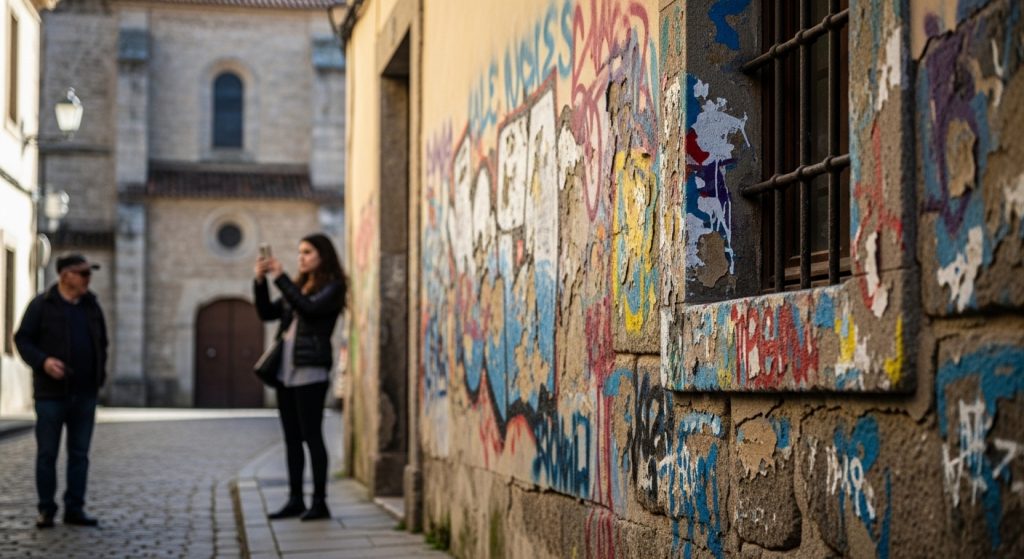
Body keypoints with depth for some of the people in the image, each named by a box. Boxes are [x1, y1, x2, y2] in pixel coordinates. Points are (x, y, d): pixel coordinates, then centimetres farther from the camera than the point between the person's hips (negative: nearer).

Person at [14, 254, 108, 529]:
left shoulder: (91, 306, 10)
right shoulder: (42, 305, -4)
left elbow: (102, 343, 19)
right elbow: (22, 339, -5)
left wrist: (100, 375, 11)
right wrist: (43, 362, -20)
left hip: (85, 394, 4)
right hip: (51, 393, -4)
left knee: (79, 453, 5)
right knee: (47, 453, 1)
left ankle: (75, 509, 11)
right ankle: (46, 510, 9)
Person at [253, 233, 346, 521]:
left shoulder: (332, 286, -2)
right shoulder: (297, 286, 18)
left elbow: (309, 307, -19)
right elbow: (267, 313, 14)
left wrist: (280, 277, -15)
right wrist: (260, 280, 1)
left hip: (310, 371, -7)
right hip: (285, 370, 7)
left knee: (311, 436, -6)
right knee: (291, 438, 8)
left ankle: (320, 502, -3)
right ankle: (295, 500, 13)